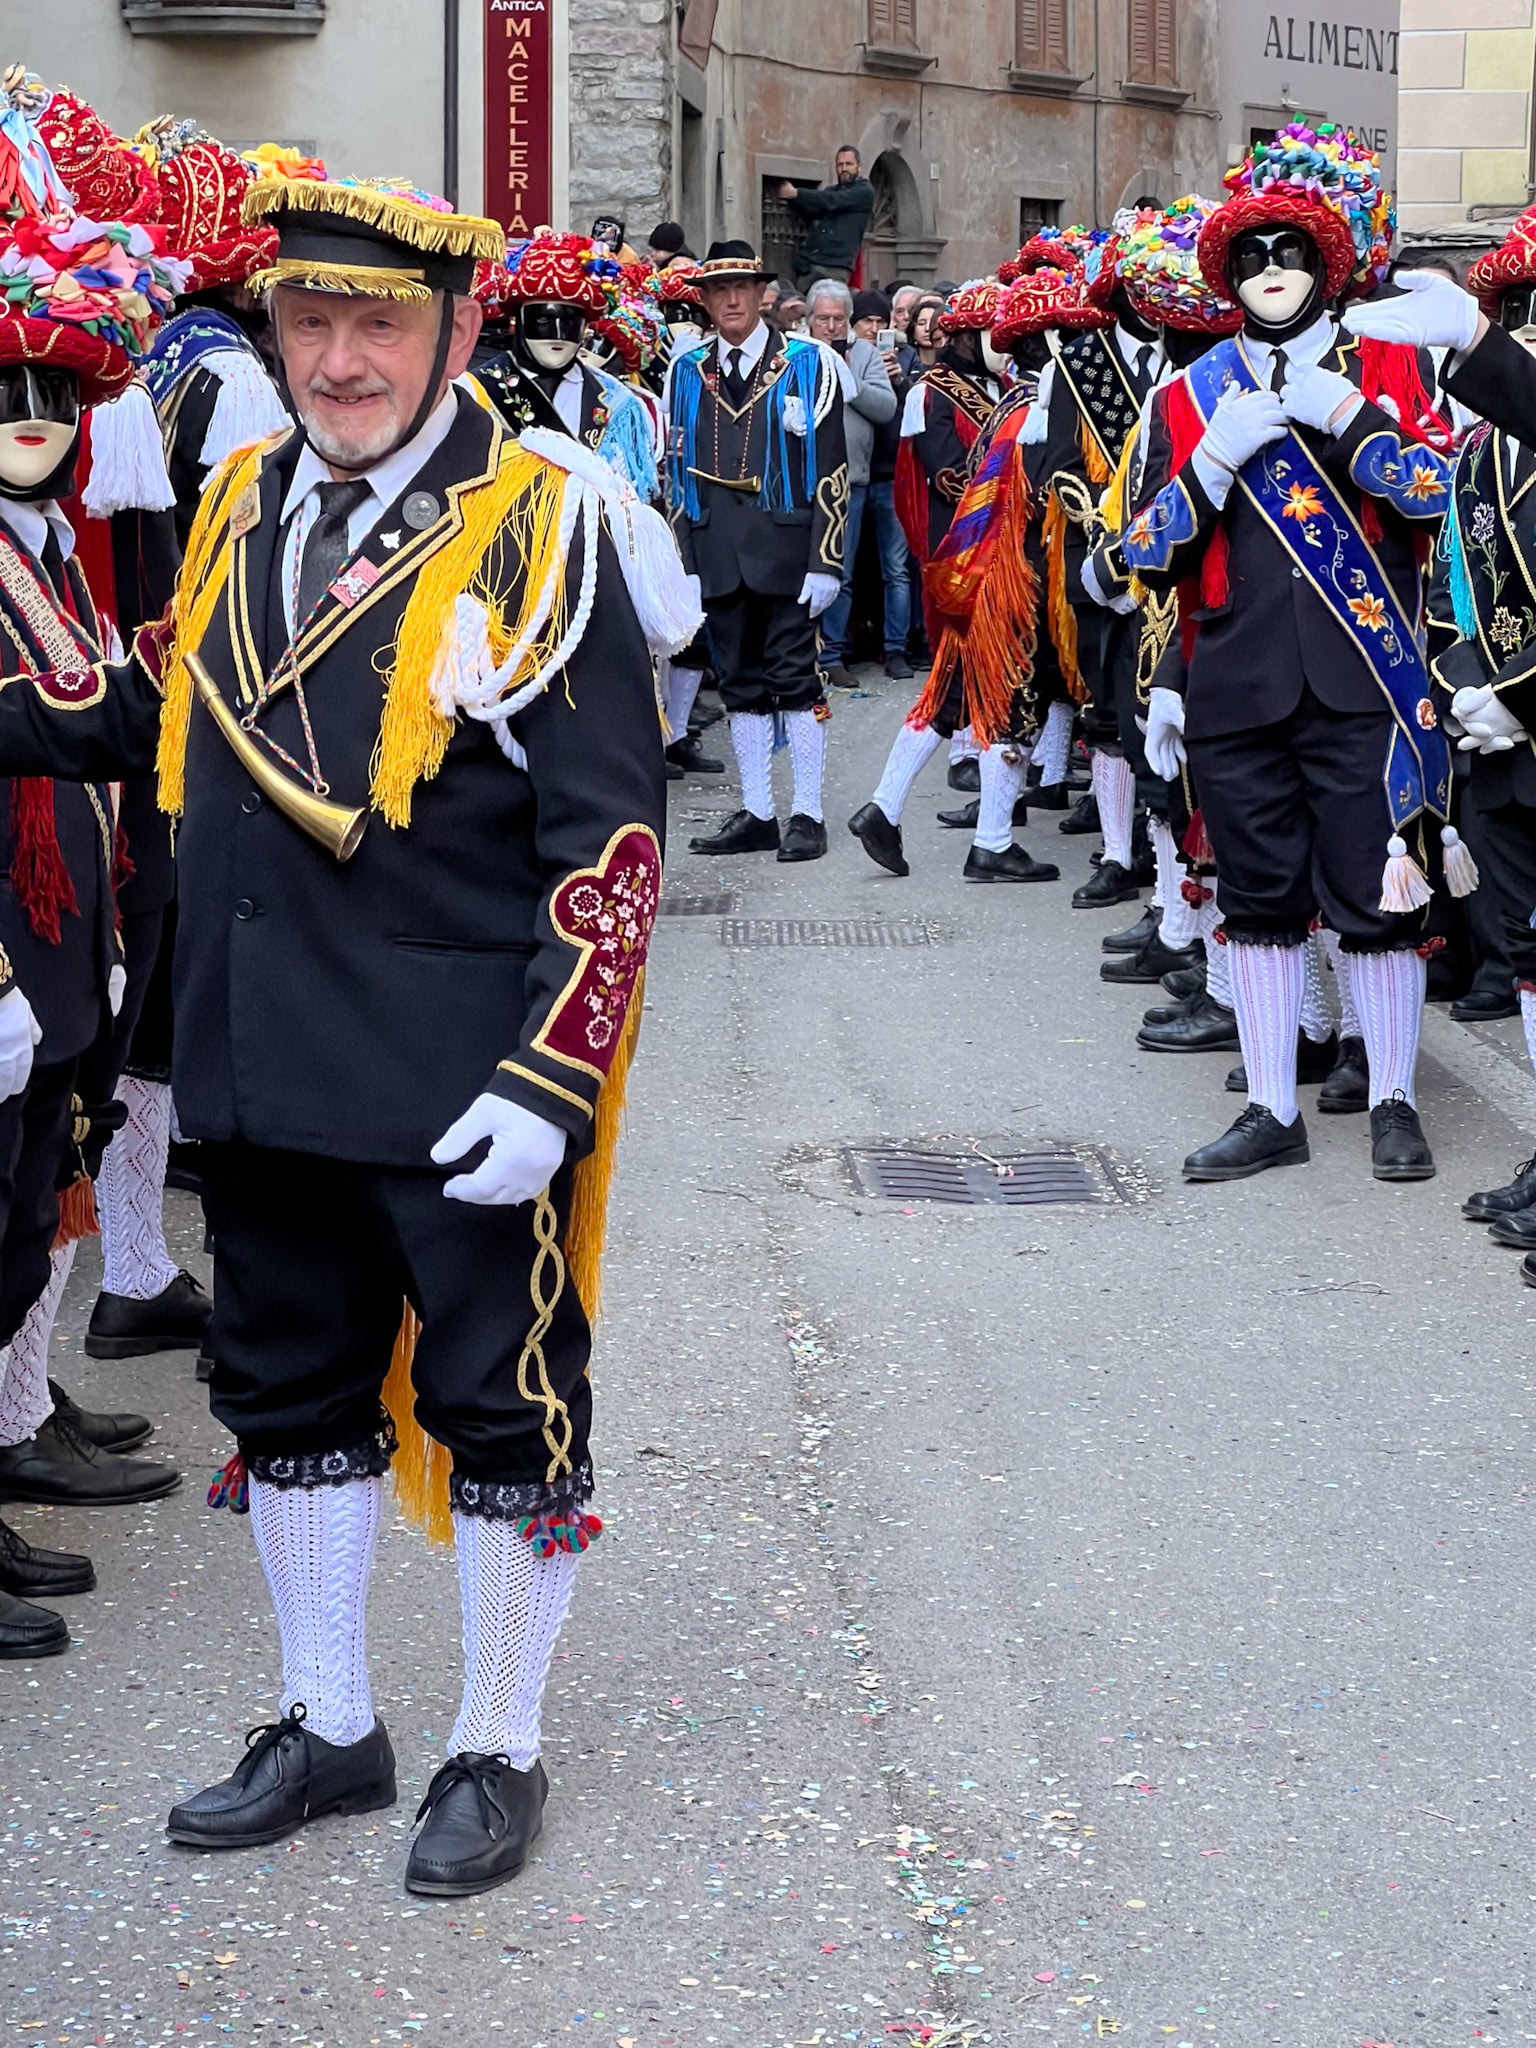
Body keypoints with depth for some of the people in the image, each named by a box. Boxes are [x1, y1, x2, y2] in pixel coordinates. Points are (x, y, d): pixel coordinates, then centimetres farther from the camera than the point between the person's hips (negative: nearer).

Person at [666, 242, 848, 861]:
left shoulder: (808, 365, 0)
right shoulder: (687, 373, 11)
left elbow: (831, 469, -4)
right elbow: (677, 472, 13)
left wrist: (825, 560, -11)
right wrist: (685, 562, 7)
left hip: (785, 548, -4)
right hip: (717, 553, 4)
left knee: (795, 679, -2)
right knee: (740, 685, 8)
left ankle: (807, 815, 3)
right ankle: (756, 816, 14)